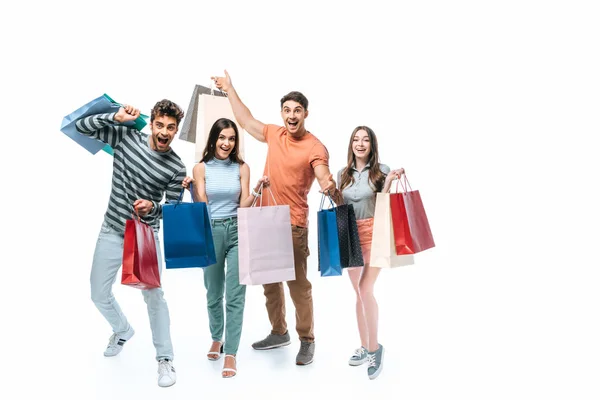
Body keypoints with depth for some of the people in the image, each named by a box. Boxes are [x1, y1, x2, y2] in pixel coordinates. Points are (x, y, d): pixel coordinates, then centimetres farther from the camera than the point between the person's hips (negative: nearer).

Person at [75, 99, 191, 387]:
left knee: (154, 296, -7)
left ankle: (165, 359, 9)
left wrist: (153, 207, -28)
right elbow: (82, 126, -7)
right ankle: (123, 331, 42)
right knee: (99, 294, 12)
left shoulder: (176, 168, -11)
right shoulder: (126, 137, -6)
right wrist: (116, 117, -20)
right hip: (111, 232, 3)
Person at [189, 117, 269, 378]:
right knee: (214, 293, 14)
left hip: (237, 231, 0)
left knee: (235, 295, -5)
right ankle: (216, 339, 36)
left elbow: (244, 206, -2)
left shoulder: (242, 168, 3)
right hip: (211, 232, 1)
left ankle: (230, 353, 1)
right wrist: (189, 188, -19)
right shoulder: (201, 168, 1)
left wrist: (258, 188, -17)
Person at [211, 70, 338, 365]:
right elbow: (246, 121, 21)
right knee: (269, 282, 17)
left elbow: (324, 178, -26)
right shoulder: (274, 134, 6)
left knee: (298, 285, -1)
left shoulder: (315, 147, -12)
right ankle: (279, 333, 34)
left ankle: (307, 341, 15)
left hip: (293, 225, -6)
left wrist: (328, 184, -50)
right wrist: (230, 89, 27)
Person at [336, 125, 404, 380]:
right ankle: (364, 347, 22)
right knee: (359, 293, 10)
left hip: (373, 234, -4)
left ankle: (375, 347, 4)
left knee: (365, 291, -13)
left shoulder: (381, 171, -3)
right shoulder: (343, 174, 9)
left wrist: (389, 182, -19)